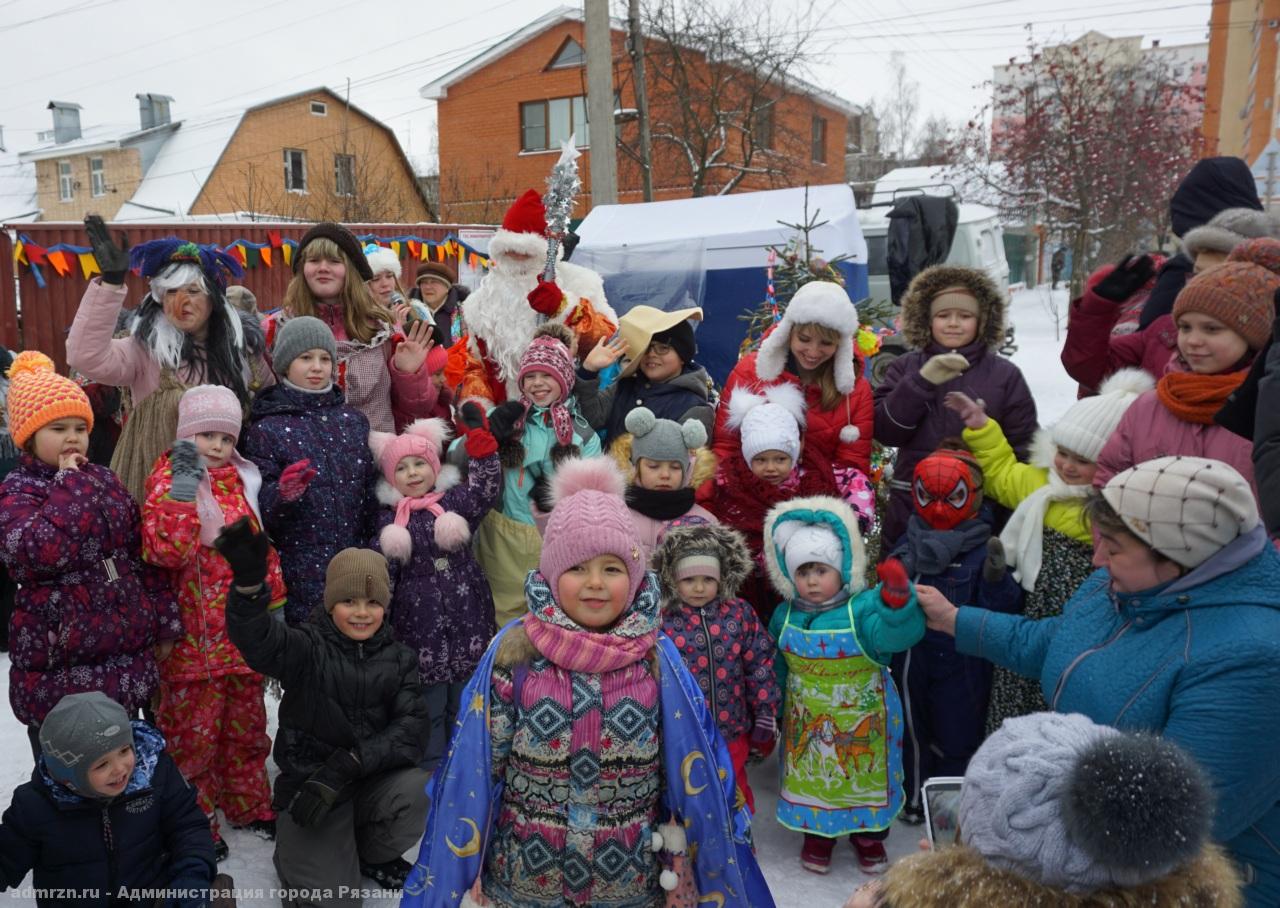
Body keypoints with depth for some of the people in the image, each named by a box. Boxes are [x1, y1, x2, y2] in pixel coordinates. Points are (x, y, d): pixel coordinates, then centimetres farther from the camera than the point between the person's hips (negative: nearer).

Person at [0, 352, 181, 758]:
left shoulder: (105, 481, 8)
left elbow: (142, 554, 12)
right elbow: (41, 552, -29)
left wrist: (164, 623, 10)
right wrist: (69, 485, -20)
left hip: (126, 653, 6)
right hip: (58, 663, -5)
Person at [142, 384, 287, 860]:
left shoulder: (242, 482, 10)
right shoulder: (169, 479, -9)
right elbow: (166, 550, -25)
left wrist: (271, 601, 18)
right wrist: (182, 486, -32)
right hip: (194, 637, -6)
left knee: (247, 723, 18)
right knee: (193, 731, 6)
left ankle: (248, 803, 34)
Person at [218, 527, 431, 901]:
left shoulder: (398, 657, 3)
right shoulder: (307, 648, -7)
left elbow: (412, 727, -9)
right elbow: (259, 640, -30)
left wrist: (350, 763, -25)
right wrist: (249, 583, -52)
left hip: (375, 781, 3)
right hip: (310, 782, -3)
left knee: (422, 791, -28)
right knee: (330, 895, -19)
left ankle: (371, 852, 5)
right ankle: (298, 849, 16)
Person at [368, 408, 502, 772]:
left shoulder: (456, 500, 3)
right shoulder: (390, 518, 4)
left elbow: (487, 489, -13)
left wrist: (479, 438, -18)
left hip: (466, 616, 0)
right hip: (420, 622, 0)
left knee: (465, 701, 12)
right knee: (428, 704, 8)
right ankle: (431, 769, 23)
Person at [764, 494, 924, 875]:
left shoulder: (863, 608, -23)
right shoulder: (786, 615, -8)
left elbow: (897, 634, -43)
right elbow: (777, 668, 8)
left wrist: (897, 602, -61)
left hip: (862, 720, -3)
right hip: (807, 722, 3)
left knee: (866, 777, 17)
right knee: (812, 776, 17)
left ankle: (869, 834, 43)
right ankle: (818, 833, 43)